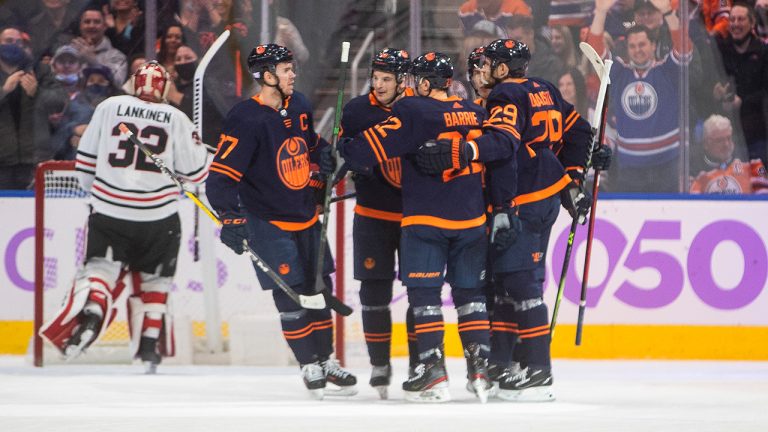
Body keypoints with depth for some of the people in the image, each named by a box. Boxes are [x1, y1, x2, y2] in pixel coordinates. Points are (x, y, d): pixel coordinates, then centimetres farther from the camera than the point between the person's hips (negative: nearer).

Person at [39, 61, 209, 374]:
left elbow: (85, 161, 7)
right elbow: (195, 171, 2)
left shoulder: (109, 108, 2)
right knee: (153, 282, 15)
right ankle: (150, 347, 13)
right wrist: (195, 145, 23)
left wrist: (94, 190, 24)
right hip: (159, 217, 0)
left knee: (100, 270, 2)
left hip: (109, 212, 0)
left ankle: (90, 312, -27)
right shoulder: (176, 119, -1)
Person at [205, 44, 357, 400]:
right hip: (268, 221, -7)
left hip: (305, 216, 7)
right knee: (290, 294, -8)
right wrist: (231, 219, -33)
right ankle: (309, 366, 5)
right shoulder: (246, 120, -20)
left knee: (319, 289, 12)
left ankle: (326, 361, 26)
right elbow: (222, 175, -23)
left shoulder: (299, 106, 3)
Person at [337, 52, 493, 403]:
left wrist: (345, 151, 5)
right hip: (471, 217, 5)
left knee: (423, 292, 0)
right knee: (470, 293, 13)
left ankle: (433, 370, -6)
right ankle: (480, 365, 7)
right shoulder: (476, 114, 9)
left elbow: (376, 144, -12)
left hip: (425, 218, -5)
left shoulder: (413, 111, -8)